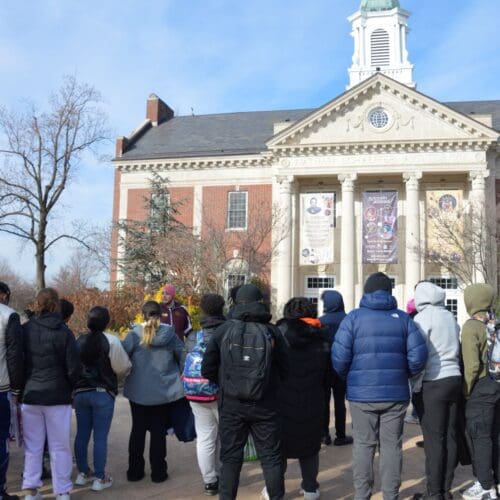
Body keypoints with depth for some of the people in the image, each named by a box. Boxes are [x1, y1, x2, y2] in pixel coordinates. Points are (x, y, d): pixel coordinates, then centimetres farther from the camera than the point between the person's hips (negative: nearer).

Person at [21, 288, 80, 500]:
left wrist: (20, 388, 15)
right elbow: (73, 367, -7)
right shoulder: (63, 332, -9)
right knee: (59, 446, 7)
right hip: (57, 395, -2)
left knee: (32, 445, 12)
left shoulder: (24, 330, -2)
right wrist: (70, 389, 9)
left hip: (30, 395, 2)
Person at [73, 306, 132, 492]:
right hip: (103, 394, -5)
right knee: (100, 437, 1)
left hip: (81, 392, 5)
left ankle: (83, 473, 26)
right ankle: (99, 478, 7)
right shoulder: (111, 341, -13)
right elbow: (123, 367, -7)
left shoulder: (79, 341, 4)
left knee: (82, 434, 14)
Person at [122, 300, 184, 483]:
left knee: (138, 430, 13)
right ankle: (158, 472, 12)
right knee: (158, 431, 9)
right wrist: (182, 376, 17)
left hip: (138, 391, 0)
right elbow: (183, 356, 2)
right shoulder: (169, 334, -5)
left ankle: (134, 471, 20)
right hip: (164, 391, 0)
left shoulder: (134, 334, -8)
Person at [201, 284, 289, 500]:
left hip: (231, 404, 0)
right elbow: (284, 369, 0)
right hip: (265, 405, 0)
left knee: (230, 457, 11)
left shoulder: (223, 330, -4)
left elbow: (208, 370, -1)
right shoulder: (272, 332, -4)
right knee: (271, 456, 13)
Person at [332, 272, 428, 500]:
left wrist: (349, 377, 9)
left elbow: (339, 357, -10)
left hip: (362, 394, -1)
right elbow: (418, 355, -3)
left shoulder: (353, 317, -2)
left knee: (363, 445, 8)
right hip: (396, 393, 1)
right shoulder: (402, 318, 4)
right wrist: (403, 374, 14)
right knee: (391, 445, 10)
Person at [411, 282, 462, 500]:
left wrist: (415, 387, -7)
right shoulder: (450, 317, 11)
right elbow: (457, 350, 13)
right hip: (454, 379, 7)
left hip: (433, 384, -7)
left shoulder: (423, 317, -8)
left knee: (434, 439, -2)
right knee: (450, 437, 10)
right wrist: (453, 372, 18)